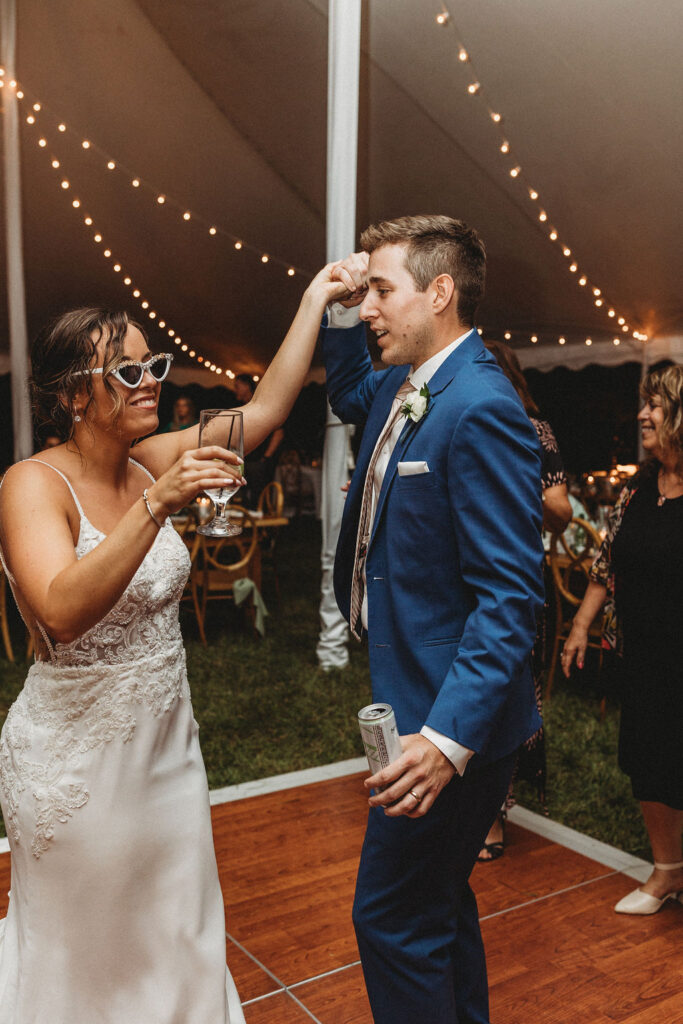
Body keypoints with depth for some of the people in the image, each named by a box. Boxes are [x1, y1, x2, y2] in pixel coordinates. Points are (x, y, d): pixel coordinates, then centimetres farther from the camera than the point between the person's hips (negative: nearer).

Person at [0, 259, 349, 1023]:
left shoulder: (151, 464, -1)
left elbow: (265, 409, 2)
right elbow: (64, 612, -34)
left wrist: (314, 300, 2)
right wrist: (158, 504, -41)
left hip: (167, 738, 6)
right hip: (77, 751, -5)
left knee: (181, 937, 20)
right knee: (84, 954, 16)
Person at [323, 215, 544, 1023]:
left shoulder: (480, 408, -23)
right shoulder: (404, 386, 6)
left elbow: (511, 595, -26)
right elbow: (349, 396, 31)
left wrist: (449, 736, -32)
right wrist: (338, 312, 14)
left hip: (453, 714, -10)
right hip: (418, 697, 10)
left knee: (393, 918, 3)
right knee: (438, 897, 25)